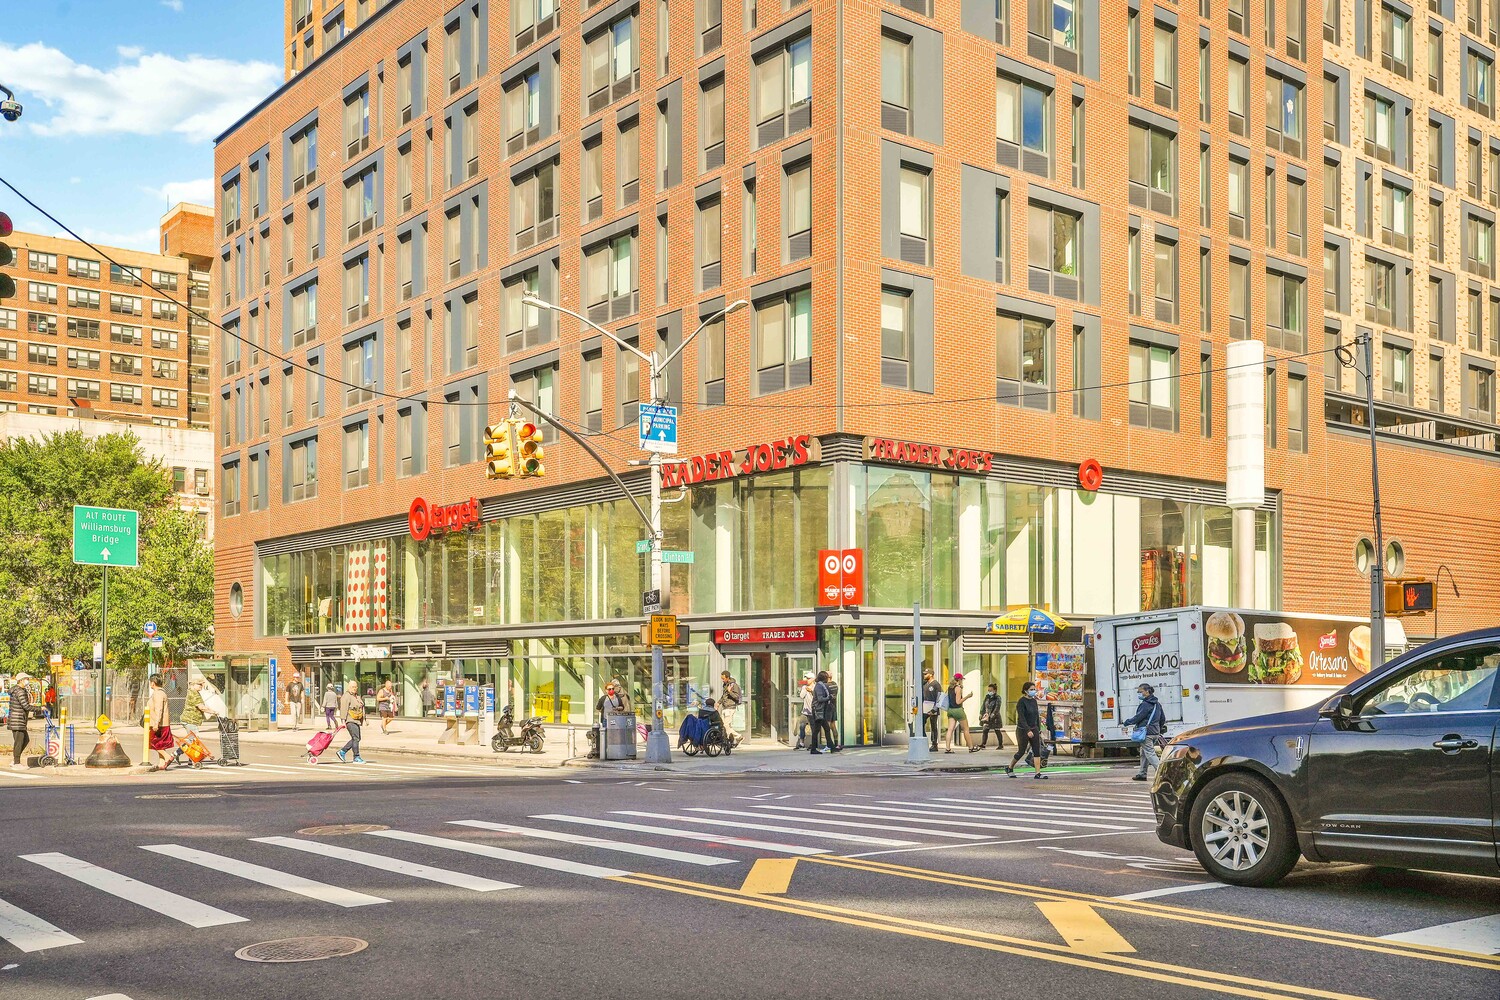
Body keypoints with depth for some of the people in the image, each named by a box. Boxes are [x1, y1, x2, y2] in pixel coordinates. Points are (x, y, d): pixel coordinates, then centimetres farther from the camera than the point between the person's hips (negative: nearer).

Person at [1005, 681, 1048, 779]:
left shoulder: (1034, 701, 8)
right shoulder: (1021, 702, -14)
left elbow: (1037, 716, 15)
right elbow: (1021, 718, -21)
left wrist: (1039, 730, 15)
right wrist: (1028, 730, -29)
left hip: (1034, 729, 6)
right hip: (1023, 730, -6)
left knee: (1037, 751, -4)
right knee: (1021, 752, 5)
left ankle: (1038, 773, -5)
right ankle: (1009, 768, 26)